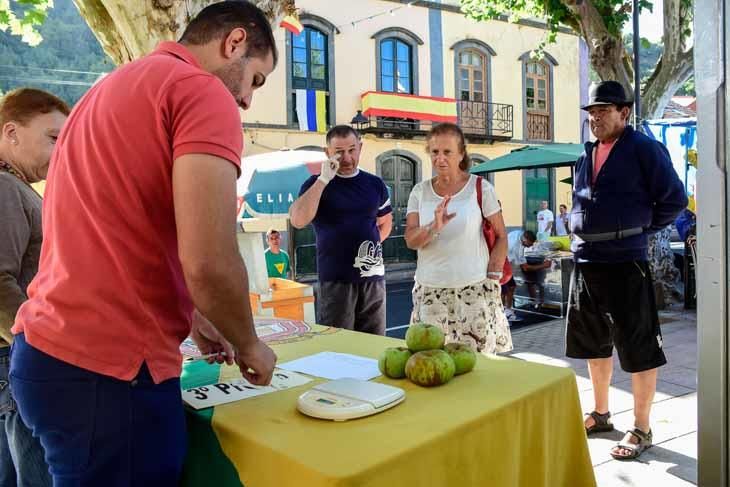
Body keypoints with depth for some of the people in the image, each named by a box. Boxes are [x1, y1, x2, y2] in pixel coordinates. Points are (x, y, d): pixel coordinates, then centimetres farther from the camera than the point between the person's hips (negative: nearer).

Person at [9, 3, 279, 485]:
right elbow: (208, 262, -22)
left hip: (47, 350, 9)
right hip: (109, 369, -9)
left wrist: (191, 319, 21)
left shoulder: (110, 89, 17)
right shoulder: (202, 91, -12)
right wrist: (247, 344, -3)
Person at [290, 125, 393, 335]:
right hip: (335, 280, -4)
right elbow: (298, 221, -17)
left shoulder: (374, 184, 11)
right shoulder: (317, 184, 1)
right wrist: (324, 179, -16)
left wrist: (371, 245, 9)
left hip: (373, 277, 4)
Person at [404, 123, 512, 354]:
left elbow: (501, 237, 3)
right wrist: (434, 227, -22)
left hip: (474, 289, -2)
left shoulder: (480, 188, -1)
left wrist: (492, 278, -4)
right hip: (430, 291, 2)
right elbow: (411, 240, -3)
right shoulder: (420, 191, 6)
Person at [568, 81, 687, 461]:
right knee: (594, 344, 16)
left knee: (639, 349, 2)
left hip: (625, 263, -7)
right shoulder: (586, 156, 14)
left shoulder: (644, 149, -6)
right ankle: (600, 414, 32)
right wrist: (584, 234, 13)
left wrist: (641, 229, -3)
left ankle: (641, 430, 14)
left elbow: (674, 199, -7)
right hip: (585, 262, 7)